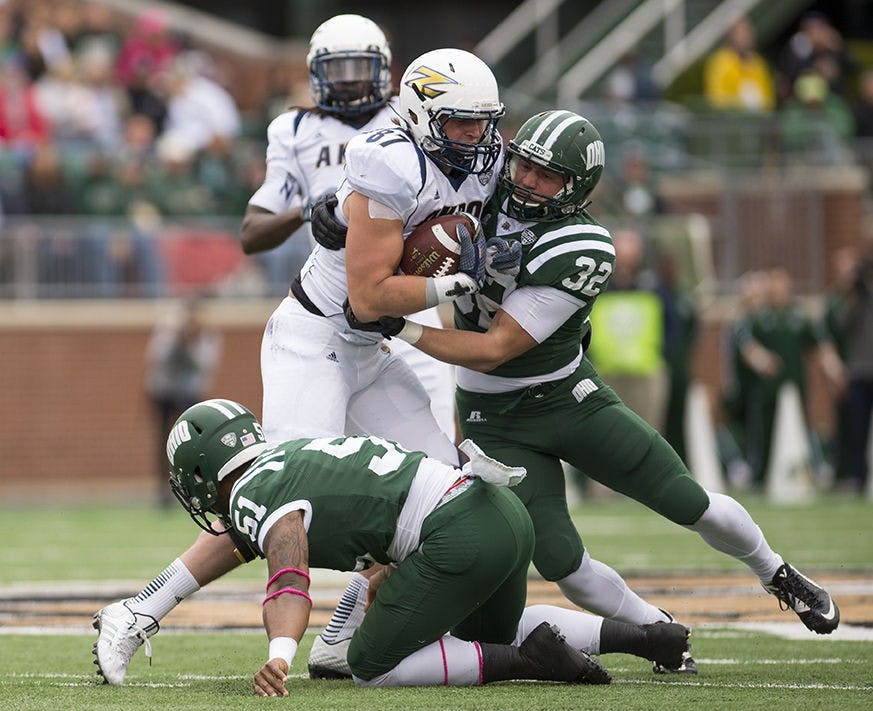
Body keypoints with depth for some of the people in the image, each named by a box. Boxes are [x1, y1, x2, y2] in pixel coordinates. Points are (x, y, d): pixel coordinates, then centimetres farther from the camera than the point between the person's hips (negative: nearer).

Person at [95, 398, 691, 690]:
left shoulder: (255, 499, -4)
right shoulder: (296, 450, 24)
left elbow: (290, 579, -24)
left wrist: (280, 655, -40)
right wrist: (386, 582, 51)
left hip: (463, 539, -9)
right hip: (507, 513, 9)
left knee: (372, 664, 3)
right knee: (488, 634, 32)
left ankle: (524, 659, -8)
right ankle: (638, 636, 18)